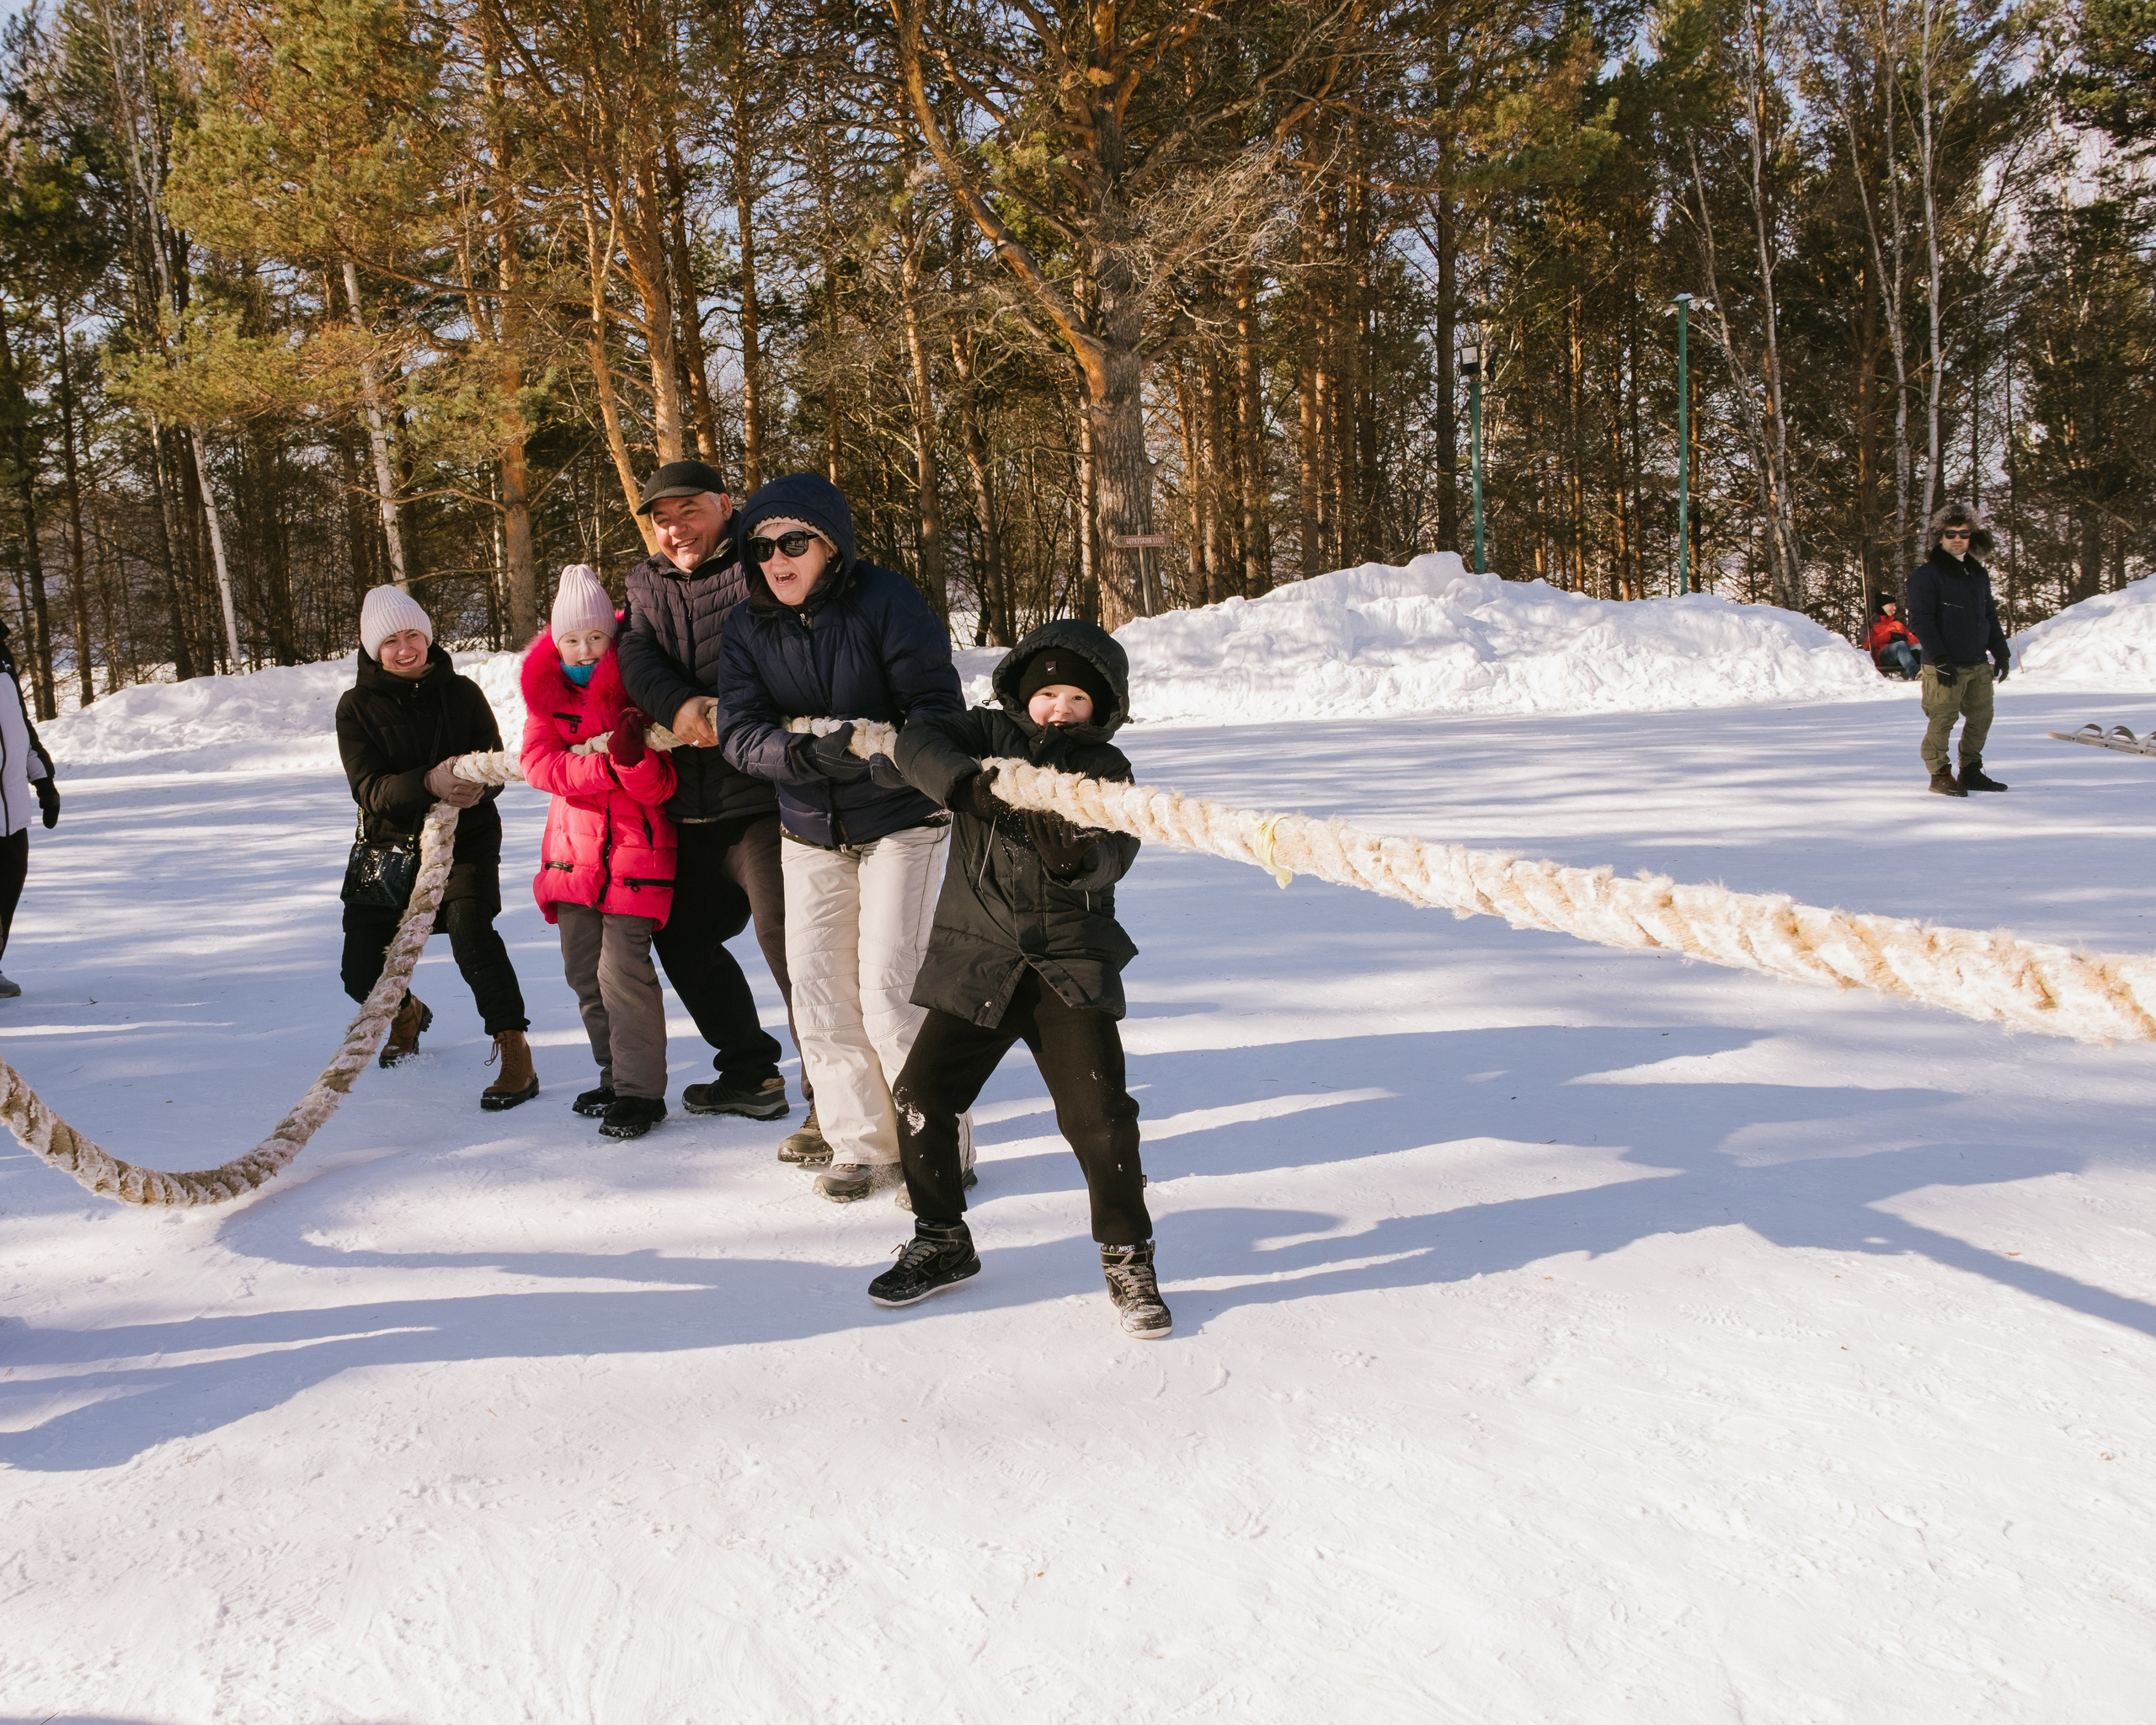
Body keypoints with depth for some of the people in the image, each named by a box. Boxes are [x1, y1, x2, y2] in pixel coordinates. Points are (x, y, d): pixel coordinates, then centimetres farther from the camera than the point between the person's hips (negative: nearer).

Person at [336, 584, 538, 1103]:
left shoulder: (462, 693, -3)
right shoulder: (357, 706, -5)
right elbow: (370, 788, -17)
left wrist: (476, 785, -32)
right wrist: (430, 783, -37)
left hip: (467, 838, -2)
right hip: (390, 845, 2)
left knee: (471, 933, -28)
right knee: (362, 975, 2)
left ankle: (514, 1053, -20)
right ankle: (407, 1013, 39)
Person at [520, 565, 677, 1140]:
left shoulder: (637, 689, -5)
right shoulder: (546, 693, 7)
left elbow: (659, 790, -10)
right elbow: (538, 763, -10)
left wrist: (634, 758, -31)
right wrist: (606, 767, -23)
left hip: (635, 846, -5)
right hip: (573, 848, 5)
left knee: (623, 967, -13)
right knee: (584, 970, 10)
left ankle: (642, 1091, -5)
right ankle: (615, 1075, 25)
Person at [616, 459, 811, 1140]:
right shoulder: (647, 585, 15)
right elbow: (636, 657, -2)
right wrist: (678, 705, -22)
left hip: (766, 795, -8)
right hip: (690, 806, 9)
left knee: (787, 935, -15)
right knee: (682, 935, 17)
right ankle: (750, 1075, 33)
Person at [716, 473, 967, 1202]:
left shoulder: (886, 601, -15)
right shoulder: (747, 626, -2)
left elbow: (938, 705, -20)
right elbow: (740, 730, -12)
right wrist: (808, 754, -32)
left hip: (901, 820, -5)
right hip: (810, 833, 5)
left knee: (891, 992, -11)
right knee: (819, 994, 2)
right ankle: (863, 1147, 16)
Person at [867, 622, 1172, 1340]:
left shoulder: (1105, 770, 3)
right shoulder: (989, 733, 5)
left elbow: (1114, 853, -12)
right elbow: (917, 742, -12)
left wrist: (1075, 856, -35)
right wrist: (965, 785, -30)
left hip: (1073, 965, -1)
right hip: (976, 957, 1)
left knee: (1098, 1111, -10)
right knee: (921, 1099, -2)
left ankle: (1128, 1259, 10)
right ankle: (942, 1242, 21)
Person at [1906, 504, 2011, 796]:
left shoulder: (1979, 574, 15)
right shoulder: (1926, 574, -6)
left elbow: (1990, 616, 22)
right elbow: (1920, 619, -12)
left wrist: (2001, 652, 16)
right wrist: (1939, 658, -17)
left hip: (1978, 665, 7)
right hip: (1945, 667, -7)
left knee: (1981, 718, 9)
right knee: (1943, 720, -5)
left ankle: (1971, 771, 21)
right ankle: (1940, 774, 6)